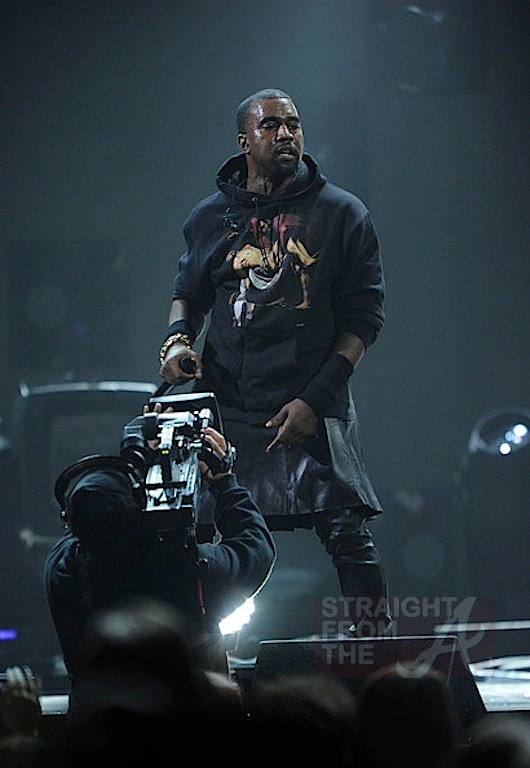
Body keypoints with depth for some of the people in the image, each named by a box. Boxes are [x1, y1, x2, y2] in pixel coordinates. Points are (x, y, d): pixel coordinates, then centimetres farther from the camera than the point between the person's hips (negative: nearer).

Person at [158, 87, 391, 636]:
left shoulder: (342, 214, 3)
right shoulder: (211, 218, 10)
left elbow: (365, 317, 1)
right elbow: (188, 293, 25)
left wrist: (315, 398, -8)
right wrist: (178, 339, 1)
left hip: (315, 407, -2)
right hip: (227, 405, 2)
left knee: (349, 536, -13)